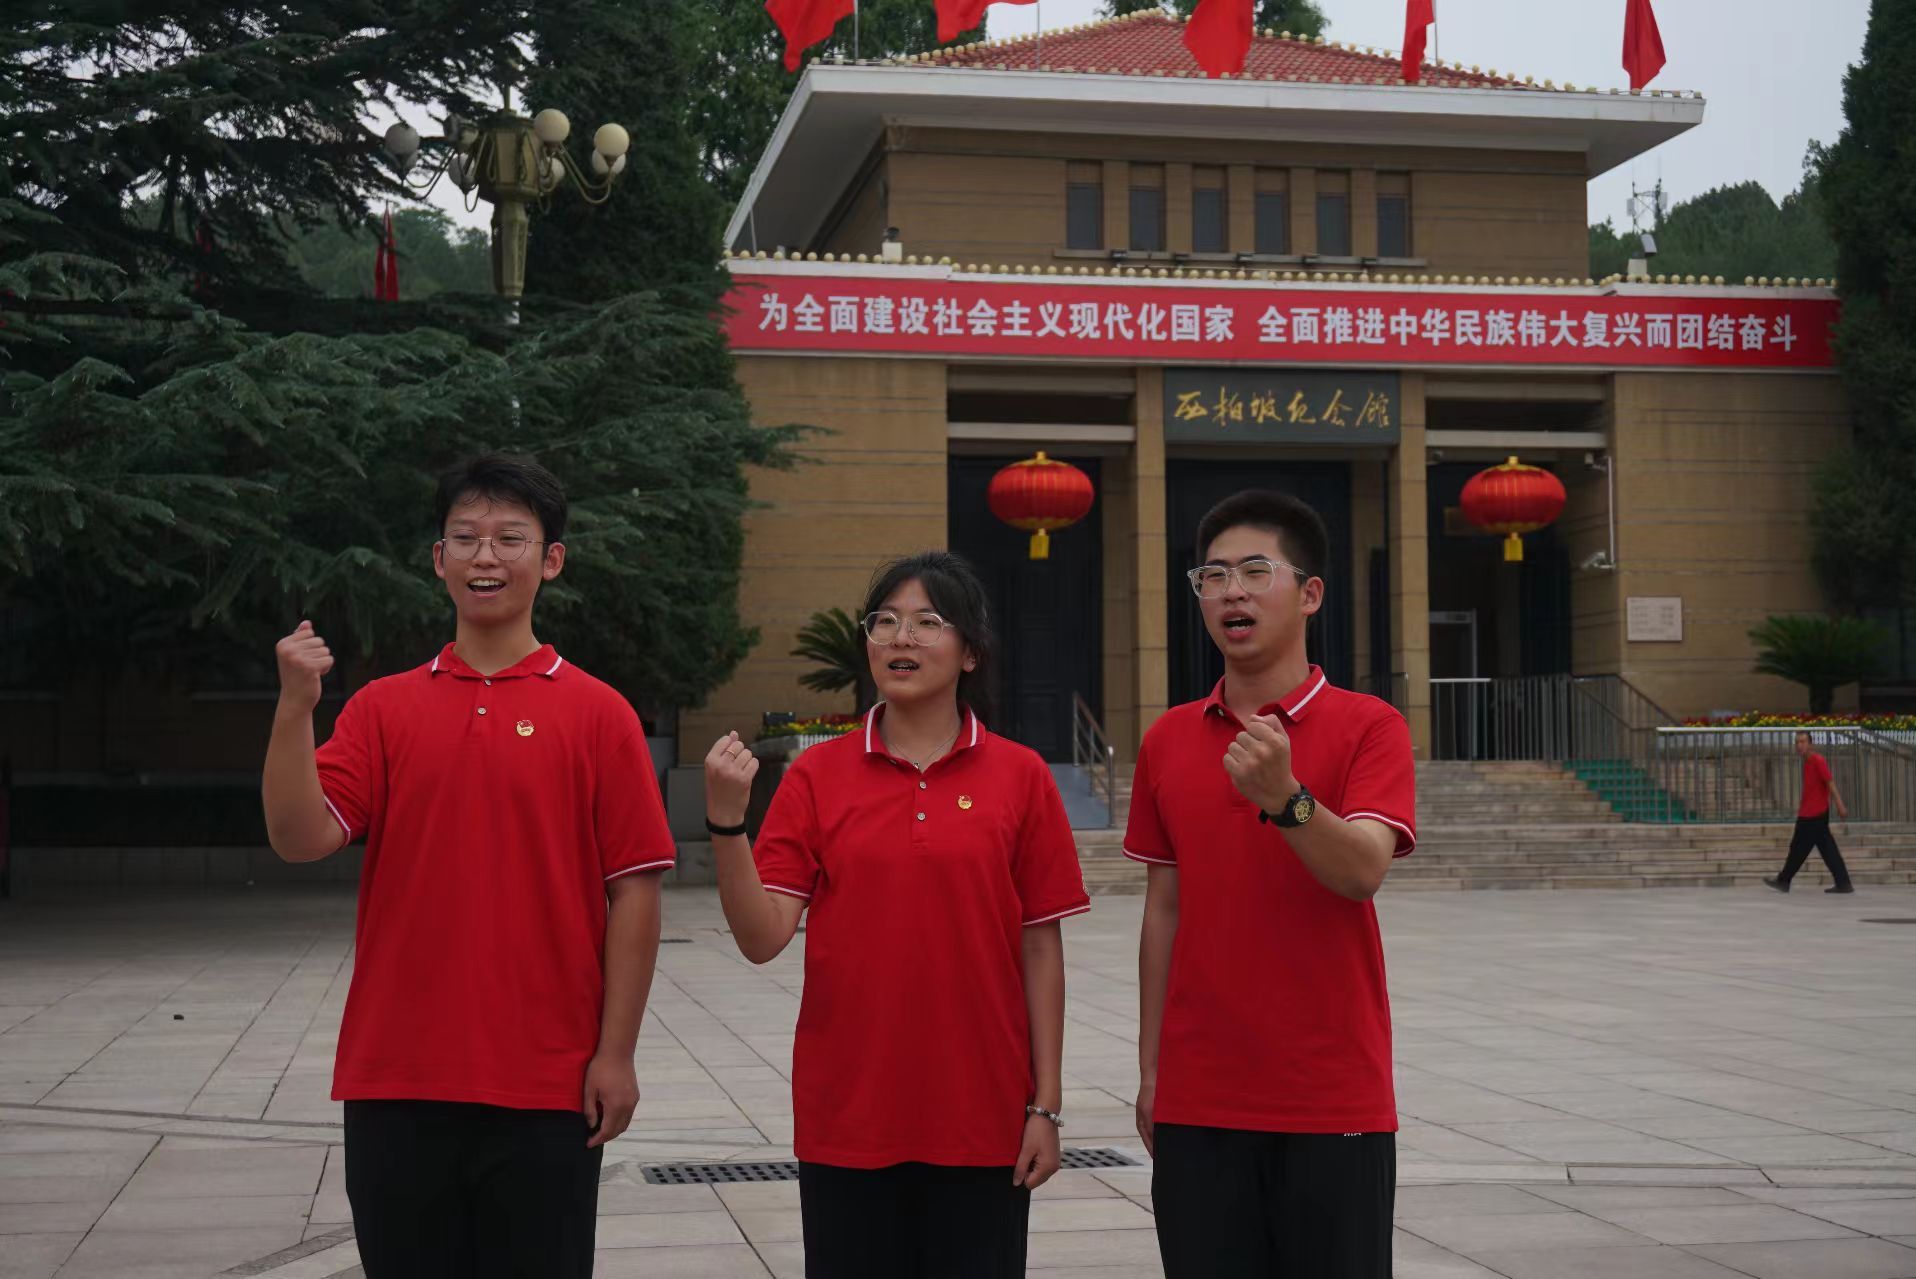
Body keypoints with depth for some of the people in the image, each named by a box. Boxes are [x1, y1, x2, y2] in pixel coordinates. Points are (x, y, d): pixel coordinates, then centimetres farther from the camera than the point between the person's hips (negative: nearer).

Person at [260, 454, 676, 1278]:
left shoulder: (596, 714, 0)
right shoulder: (383, 708, 8)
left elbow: (634, 892, -2)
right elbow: (301, 838, -4)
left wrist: (616, 1054, -6)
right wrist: (296, 706, -15)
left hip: (546, 1086, -2)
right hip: (395, 1083, 2)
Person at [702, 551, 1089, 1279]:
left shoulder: (1020, 778, 0)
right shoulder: (816, 776, 1)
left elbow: (1041, 948, 1)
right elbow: (763, 937, -6)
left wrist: (1046, 1106, -1)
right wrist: (726, 821, -19)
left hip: (981, 1121, 0)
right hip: (847, 1117, 1)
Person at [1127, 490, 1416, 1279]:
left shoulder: (1367, 727, -4)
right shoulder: (1168, 741, 8)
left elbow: (1364, 871, -19)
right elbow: (1164, 911, 12)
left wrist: (1283, 796, -35)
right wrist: (1150, 1069, 10)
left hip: (1333, 1100, -3)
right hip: (1197, 1101, 4)